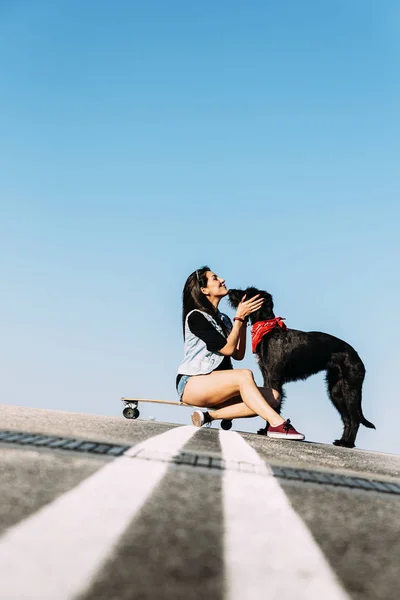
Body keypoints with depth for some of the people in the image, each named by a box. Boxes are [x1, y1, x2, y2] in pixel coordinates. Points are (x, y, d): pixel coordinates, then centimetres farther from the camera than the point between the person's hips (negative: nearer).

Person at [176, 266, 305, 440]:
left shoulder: (223, 319, 18)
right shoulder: (196, 316, -6)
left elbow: (238, 354, 7)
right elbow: (228, 349, -13)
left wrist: (243, 320, 4)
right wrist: (239, 317, -8)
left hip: (215, 389, 8)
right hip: (192, 384, -7)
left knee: (273, 396, -14)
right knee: (244, 375, -33)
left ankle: (209, 415, -23)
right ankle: (277, 424, -39)